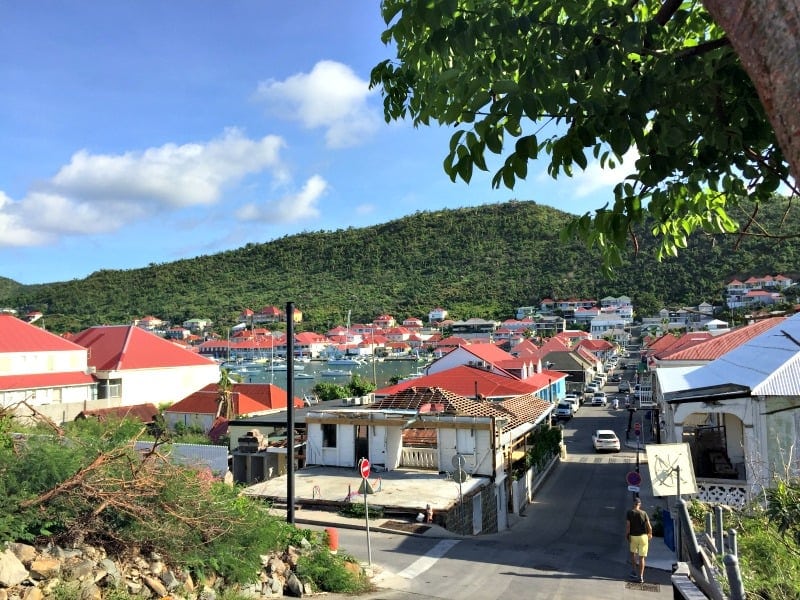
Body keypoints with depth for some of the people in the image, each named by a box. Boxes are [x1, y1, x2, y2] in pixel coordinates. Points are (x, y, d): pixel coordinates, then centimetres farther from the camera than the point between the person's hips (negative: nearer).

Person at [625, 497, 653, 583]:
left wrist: (627, 535, -1)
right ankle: (640, 577, 4)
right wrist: (650, 534, 13)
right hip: (643, 536, 0)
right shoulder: (644, 513, -6)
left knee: (633, 553, 25)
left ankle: (634, 571, 23)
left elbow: (627, 526, -12)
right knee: (641, 557, 6)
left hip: (633, 536, 0)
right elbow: (649, 527, -5)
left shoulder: (629, 513, -8)